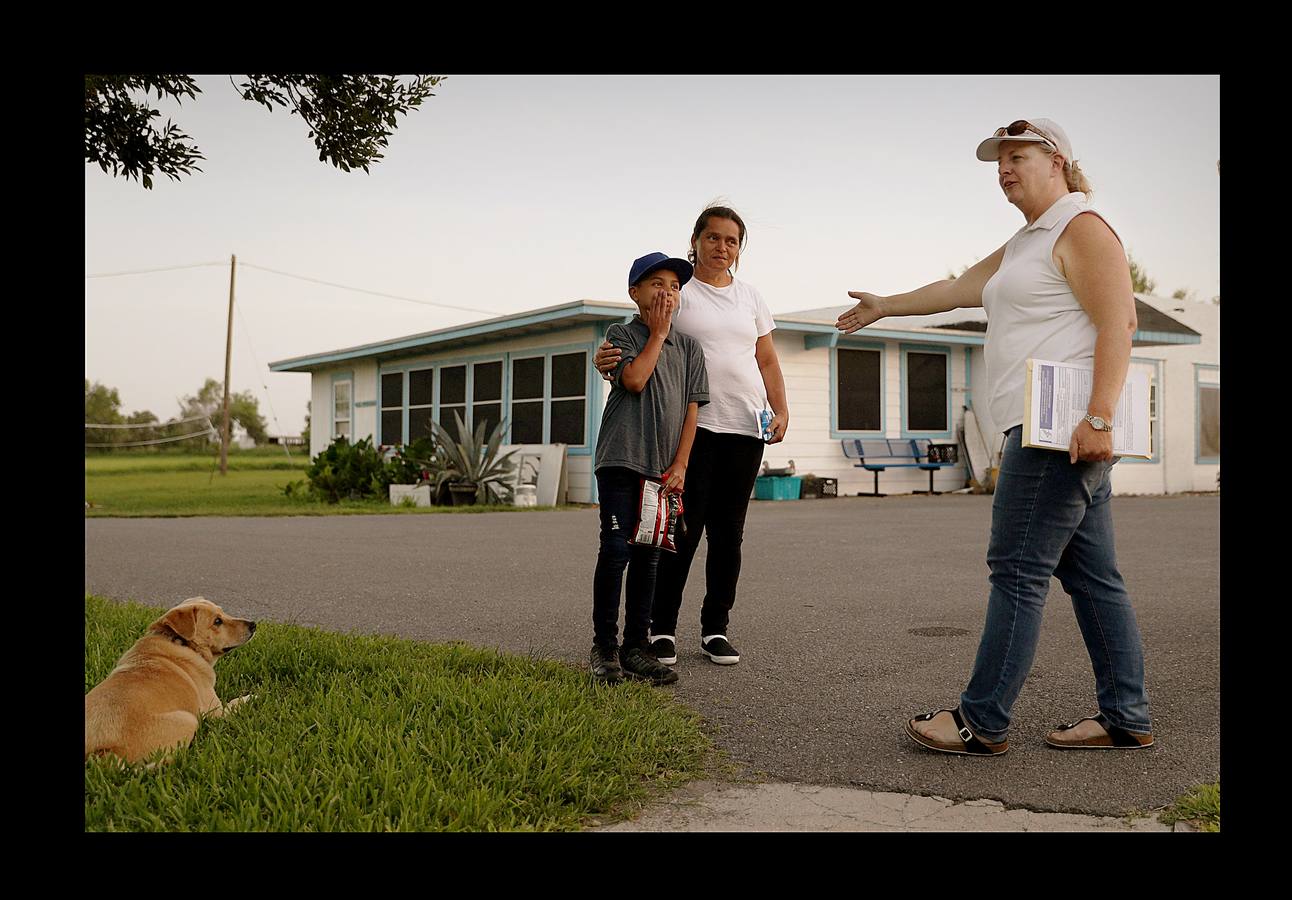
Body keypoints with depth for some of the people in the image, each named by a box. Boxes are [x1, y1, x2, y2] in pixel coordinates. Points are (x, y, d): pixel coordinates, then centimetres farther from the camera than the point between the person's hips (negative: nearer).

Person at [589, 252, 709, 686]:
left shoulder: (689, 347, 13)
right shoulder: (622, 334, 2)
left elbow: (691, 409, 8)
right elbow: (635, 380, -16)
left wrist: (680, 465, -1)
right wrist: (658, 333, -6)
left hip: (665, 468, 4)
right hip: (622, 459, -4)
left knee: (647, 557, 8)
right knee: (616, 551, -8)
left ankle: (635, 646, 15)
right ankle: (604, 647, 3)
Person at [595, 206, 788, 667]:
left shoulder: (750, 297, 17)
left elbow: (767, 361, 19)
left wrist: (781, 411, 4)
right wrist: (607, 360, -26)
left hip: (744, 429, 4)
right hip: (692, 427, -4)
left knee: (728, 533, 7)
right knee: (684, 529, -5)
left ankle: (715, 628, 16)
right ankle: (662, 628, 7)